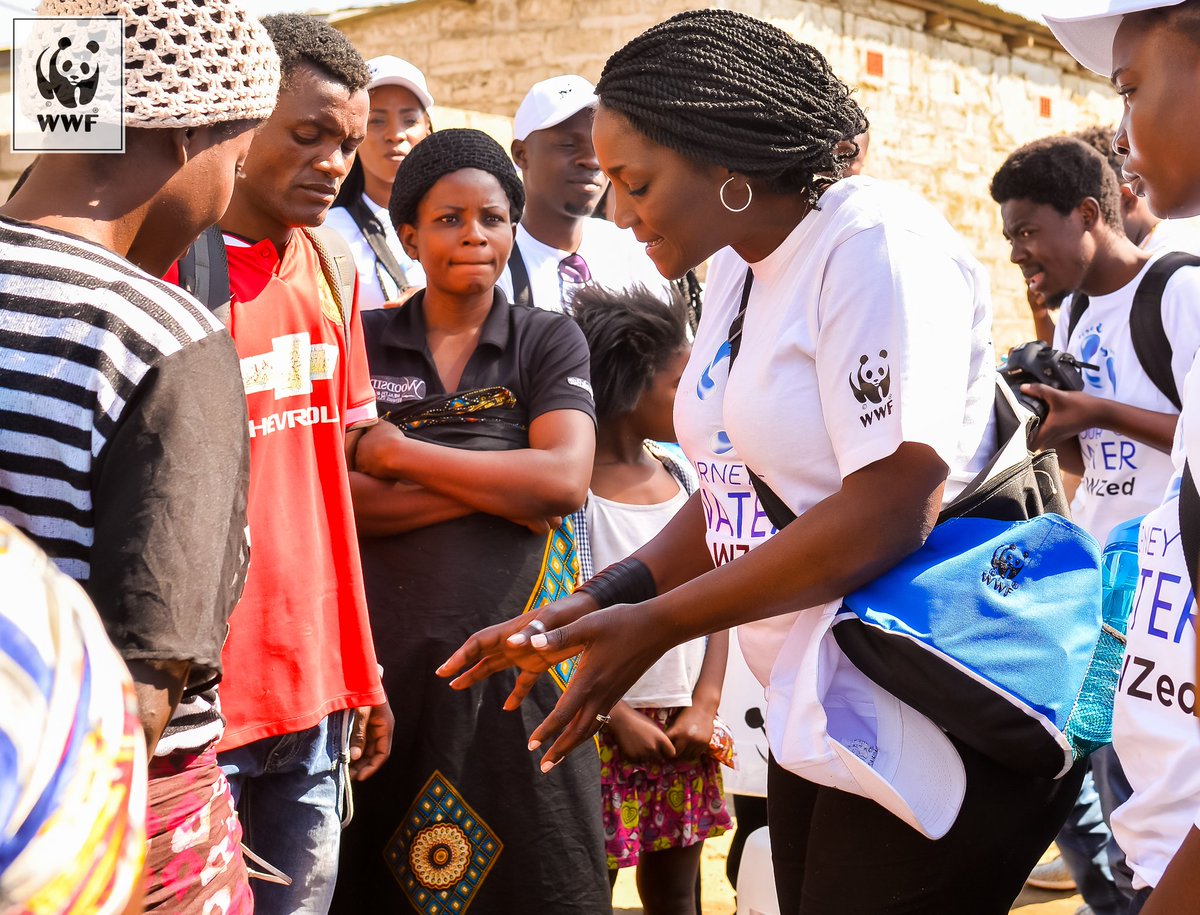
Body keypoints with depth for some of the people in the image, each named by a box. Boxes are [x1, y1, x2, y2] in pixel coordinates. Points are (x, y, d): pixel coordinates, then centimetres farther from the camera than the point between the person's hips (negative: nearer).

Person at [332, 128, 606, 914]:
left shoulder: (550, 340, 10)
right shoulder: (360, 341, 10)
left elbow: (566, 480, -7)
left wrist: (393, 451, -5)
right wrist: (500, 487, -9)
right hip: (389, 658, 1)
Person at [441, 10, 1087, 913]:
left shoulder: (877, 246, -16)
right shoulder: (737, 270, 11)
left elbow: (891, 511, -23)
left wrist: (656, 623, -18)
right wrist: (594, 605, 0)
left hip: (933, 723, -8)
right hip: (819, 712, 8)